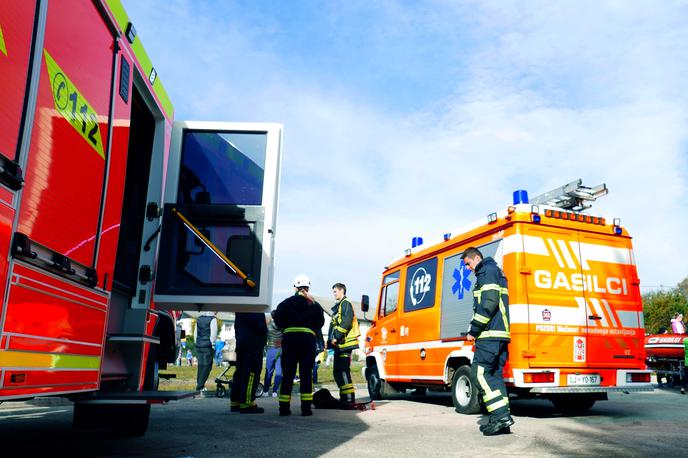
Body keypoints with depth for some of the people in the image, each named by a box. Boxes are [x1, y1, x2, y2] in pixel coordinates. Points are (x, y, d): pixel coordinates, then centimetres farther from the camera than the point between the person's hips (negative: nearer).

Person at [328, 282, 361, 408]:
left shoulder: (346, 304, -6)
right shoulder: (338, 306, 25)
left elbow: (346, 322, -19)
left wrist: (336, 337, -20)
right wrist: (331, 339, 16)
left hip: (345, 343, -10)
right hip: (339, 345, 10)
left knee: (342, 371, -13)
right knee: (337, 371, 12)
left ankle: (349, 399, -12)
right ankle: (344, 397, 18)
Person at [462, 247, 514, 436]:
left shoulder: (488, 271, -5)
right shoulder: (494, 271, 26)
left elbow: (489, 302, -18)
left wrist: (474, 329, -15)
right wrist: (476, 330, 19)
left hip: (490, 333, -10)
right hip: (499, 333, 10)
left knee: (480, 372, -11)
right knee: (494, 374, 10)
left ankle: (501, 415, -16)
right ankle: (500, 420, 10)